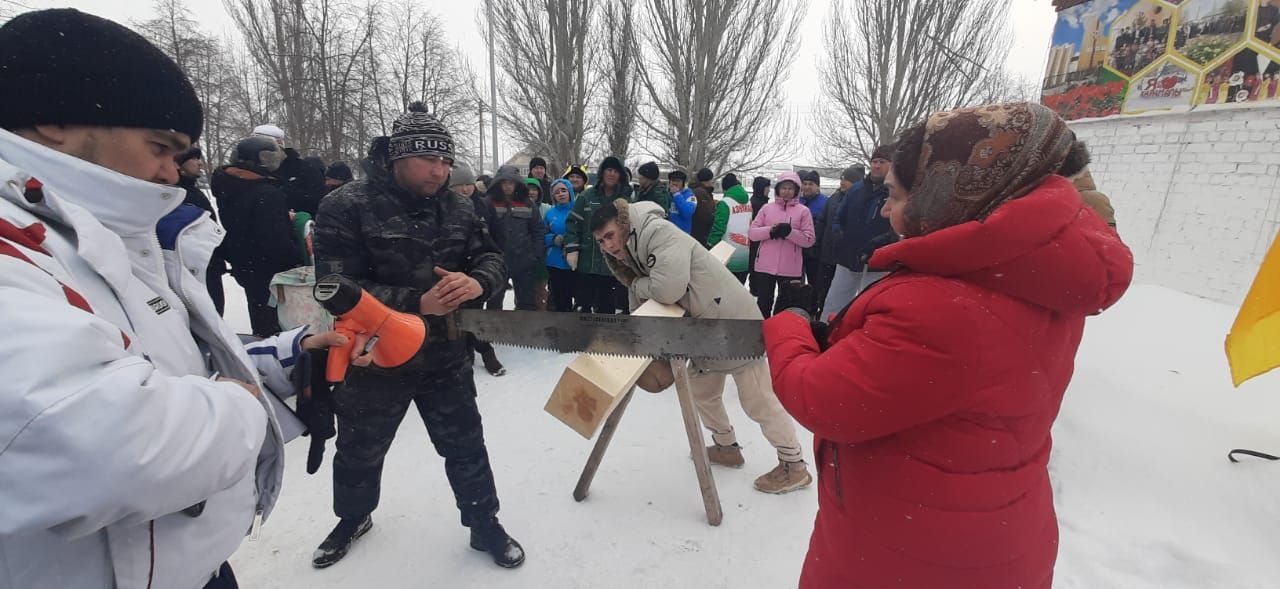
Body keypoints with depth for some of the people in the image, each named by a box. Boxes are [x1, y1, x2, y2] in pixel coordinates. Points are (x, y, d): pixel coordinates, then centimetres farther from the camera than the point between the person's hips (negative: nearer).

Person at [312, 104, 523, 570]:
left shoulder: (459, 207, -2)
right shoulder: (347, 207, -14)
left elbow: (493, 260, -1)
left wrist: (477, 282, -25)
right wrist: (417, 303, -30)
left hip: (445, 358, 2)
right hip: (372, 361, -1)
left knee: (466, 448, 13)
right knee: (359, 454, 22)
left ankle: (485, 527, 35)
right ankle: (353, 519, 53)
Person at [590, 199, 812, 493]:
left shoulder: (659, 232, -21)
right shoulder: (632, 251, 9)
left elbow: (668, 289, -33)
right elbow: (642, 304, 14)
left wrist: (637, 283, -13)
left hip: (734, 320, -10)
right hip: (705, 328, 10)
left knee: (757, 400, 2)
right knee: (700, 389, 21)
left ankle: (794, 466, 20)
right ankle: (726, 447, 42)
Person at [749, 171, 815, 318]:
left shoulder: (803, 210, 2)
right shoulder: (767, 208, 7)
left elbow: (809, 240, -5)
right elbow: (752, 233, 0)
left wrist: (790, 232, -19)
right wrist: (770, 231, -16)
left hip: (790, 268, -1)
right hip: (765, 266, 1)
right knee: (763, 304, 11)